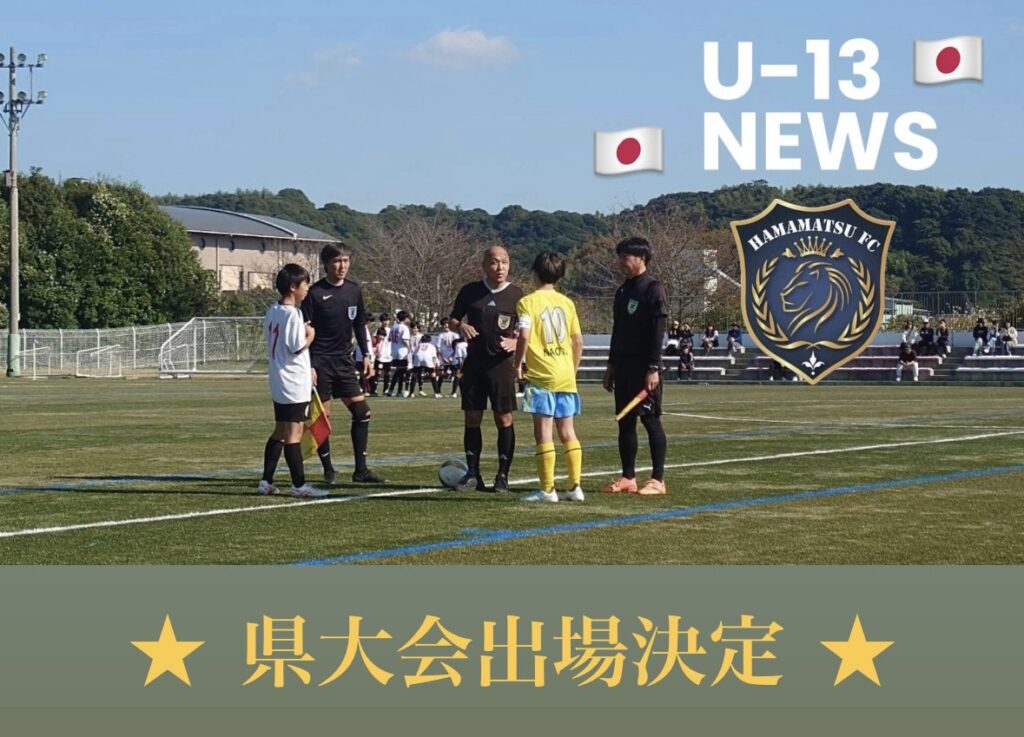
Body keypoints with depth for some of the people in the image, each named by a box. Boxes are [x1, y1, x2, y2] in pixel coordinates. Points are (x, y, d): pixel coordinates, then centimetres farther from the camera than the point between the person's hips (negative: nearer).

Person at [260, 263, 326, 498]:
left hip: (279, 382, 9)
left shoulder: (272, 311, 10)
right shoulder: (292, 314, -17)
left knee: (279, 432, 14)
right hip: (294, 382, -9)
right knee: (294, 433, -6)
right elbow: (298, 347, -19)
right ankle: (299, 485, -4)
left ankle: (266, 481, 15)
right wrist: (310, 335, -2)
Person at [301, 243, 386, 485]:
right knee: (322, 416, -1)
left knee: (362, 411, 0)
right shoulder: (315, 293, -9)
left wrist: (366, 355, 11)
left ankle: (361, 470, 6)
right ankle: (328, 470, 10)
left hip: (344, 360, 5)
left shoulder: (354, 290, 7)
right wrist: (308, 366, -14)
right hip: (320, 362, -5)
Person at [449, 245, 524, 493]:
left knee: (504, 419, -2)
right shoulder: (470, 291, 5)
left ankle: (503, 476, 5)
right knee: (472, 418, 3)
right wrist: (460, 326, -8)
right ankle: (472, 474, 10)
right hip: (474, 362, 2)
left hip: (501, 363, -2)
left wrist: (515, 343, -14)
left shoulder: (516, 295, 0)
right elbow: (453, 319, 14)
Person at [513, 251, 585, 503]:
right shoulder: (567, 302, 10)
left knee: (543, 432, -2)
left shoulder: (528, 302, -5)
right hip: (566, 376, 5)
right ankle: (575, 487, 9)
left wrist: (517, 364, -6)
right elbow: (578, 340, 10)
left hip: (541, 375, -5)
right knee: (567, 432, 10)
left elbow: (524, 335, -17)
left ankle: (547, 489, -2)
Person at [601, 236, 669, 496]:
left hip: (644, 368, -8)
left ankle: (658, 480, -2)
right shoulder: (622, 291, 16)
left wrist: (653, 368, -19)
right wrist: (611, 365, 17)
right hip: (624, 366, 8)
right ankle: (628, 478, 12)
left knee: (651, 420, -5)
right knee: (625, 421, 8)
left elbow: (657, 332, -15)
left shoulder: (653, 289, -9)